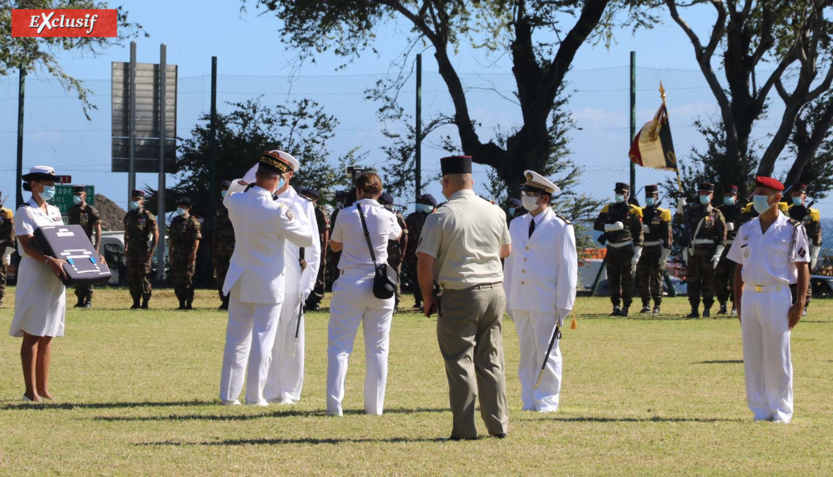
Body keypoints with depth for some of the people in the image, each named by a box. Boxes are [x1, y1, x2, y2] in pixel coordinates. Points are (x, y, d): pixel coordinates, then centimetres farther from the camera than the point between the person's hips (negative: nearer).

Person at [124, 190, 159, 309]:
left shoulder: (148, 216, -6)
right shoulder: (129, 216, 13)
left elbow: (156, 234, -6)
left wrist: (151, 250, -12)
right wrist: (126, 248, 12)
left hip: (143, 250, -6)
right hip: (131, 250, 6)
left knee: (144, 276, -7)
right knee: (132, 277, 5)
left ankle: (145, 302, -3)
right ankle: (136, 302, 10)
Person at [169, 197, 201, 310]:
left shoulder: (192, 222, -5)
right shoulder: (175, 221, 15)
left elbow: (197, 238, -11)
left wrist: (193, 252, -18)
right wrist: (171, 252, 15)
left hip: (188, 254, -7)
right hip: (176, 253, 7)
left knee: (187, 278, -7)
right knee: (177, 279, 6)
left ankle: (189, 303, -4)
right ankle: (181, 303, 12)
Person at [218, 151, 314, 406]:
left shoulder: (236, 202, -5)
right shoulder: (276, 212, -20)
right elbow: (306, 238, -7)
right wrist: (292, 220, 10)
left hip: (240, 281, 5)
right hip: (268, 284, -5)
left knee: (236, 338, 11)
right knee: (262, 339, 3)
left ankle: (228, 394, 12)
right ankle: (254, 395, 5)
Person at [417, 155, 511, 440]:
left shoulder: (440, 217, -10)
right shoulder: (496, 213, 4)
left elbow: (425, 263, -12)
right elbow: (506, 251, 20)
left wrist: (428, 298, 1)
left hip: (460, 296, -5)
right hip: (495, 291, 5)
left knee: (460, 362, 1)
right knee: (491, 361, 12)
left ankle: (465, 428, -1)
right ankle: (498, 424, 12)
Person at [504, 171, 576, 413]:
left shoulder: (561, 228, -5)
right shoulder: (516, 225, 11)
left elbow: (568, 267, -6)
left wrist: (563, 306, -9)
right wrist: (507, 301, 12)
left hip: (546, 304, -5)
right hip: (520, 301, 5)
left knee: (547, 353, 1)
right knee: (526, 353, 9)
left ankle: (547, 401, 9)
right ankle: (529, 401, 15)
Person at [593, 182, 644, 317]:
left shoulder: (633, 211, -2)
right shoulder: (608, 209, 8)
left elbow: (639, 235, -4)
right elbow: (597, 225, -4)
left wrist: (637, 254, -11)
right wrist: (612, 227, -19)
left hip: (626, 249, -4)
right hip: (612, 249, 4)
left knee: (627, 280, -2)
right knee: (613, 280, 6)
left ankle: (626, 307, 2)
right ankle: (616, 306, 12)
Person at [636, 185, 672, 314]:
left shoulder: (663, 214, -2)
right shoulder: (640, 213, 11)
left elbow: (668, 236, -5)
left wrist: (664, 255, -11)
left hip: (657, 250, -4)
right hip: (643, 249, 4)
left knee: (656, 279, -3)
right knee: (642, 279, 4)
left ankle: (657, 306, 2)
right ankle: (646, 305, 13)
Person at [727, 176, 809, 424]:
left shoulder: (792, 229, -3)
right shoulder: (747, 230, 11)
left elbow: (803, 269, -4)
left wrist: (800, 304, -12)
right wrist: (738, 304, 8)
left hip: (777, 296, -5)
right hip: (750, 297, 5)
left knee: (778, 356, -2)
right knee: (753, 356, 5)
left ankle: (781, 410, 6)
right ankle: (760, 410, 12)